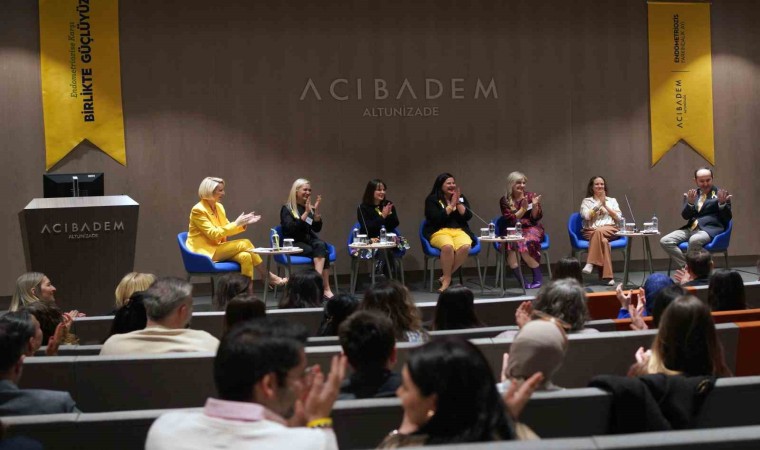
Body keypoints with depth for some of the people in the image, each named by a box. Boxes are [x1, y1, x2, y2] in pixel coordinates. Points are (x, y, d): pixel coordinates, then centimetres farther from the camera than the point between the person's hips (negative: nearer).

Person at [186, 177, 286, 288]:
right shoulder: (198, 210, -15)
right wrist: (236, 223, -19)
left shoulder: (219, 207, 10)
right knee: (244, 244, -20)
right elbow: (214, 234, -21)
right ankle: (267, 276, -10)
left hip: (218, 249, 7)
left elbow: (227, 229, 15)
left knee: (245, 256, -22)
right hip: (205, 252, -7)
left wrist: (244, 224, -1)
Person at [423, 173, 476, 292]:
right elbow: (436, 218, -11)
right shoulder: (432, 200, 5)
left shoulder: (461, 198, 17)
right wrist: (451, 205, -6)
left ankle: (446, 277, -20)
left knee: (465, 247, -32)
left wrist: (458, 203, -4)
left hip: (459, 231, 3)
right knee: (448, 246, -39)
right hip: (439, 231, -3)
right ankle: (447, 279, -23)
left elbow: (468, 216, 5)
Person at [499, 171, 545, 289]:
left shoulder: (532, 196, 5)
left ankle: (538, 278, -17)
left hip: (531, 229, -1)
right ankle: (521, 280, -24)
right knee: (509, 246, -33)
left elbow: (536, 218, 3)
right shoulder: (505, 200, 4)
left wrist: (535, 205, -16)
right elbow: (510, 220, -4)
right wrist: (523, 209, -14)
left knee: (525, 244, -34)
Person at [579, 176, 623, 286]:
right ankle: (608, 276, -41)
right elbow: (587, 216, -4)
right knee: (603, 241, -36)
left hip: (610, 230, 0)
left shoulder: (612, 200, 21)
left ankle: (590, 263, -40)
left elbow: (618, 217, 7)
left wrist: (605, 206, 1)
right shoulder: (586, 201, 17)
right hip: (591, 232, 0)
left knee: (598, 231, -37)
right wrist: (599, 204, -4)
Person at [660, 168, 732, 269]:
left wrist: (722, 203, -19)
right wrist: (690, 203, -14)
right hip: (691, 228, 5)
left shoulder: (721, 194, 5)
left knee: (694, 240, -38)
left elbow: (727, 218, 0)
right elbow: (685, 216, 5)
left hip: (710, 229, -5)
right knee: (665, 241, -15)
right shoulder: (691, 194, 15)